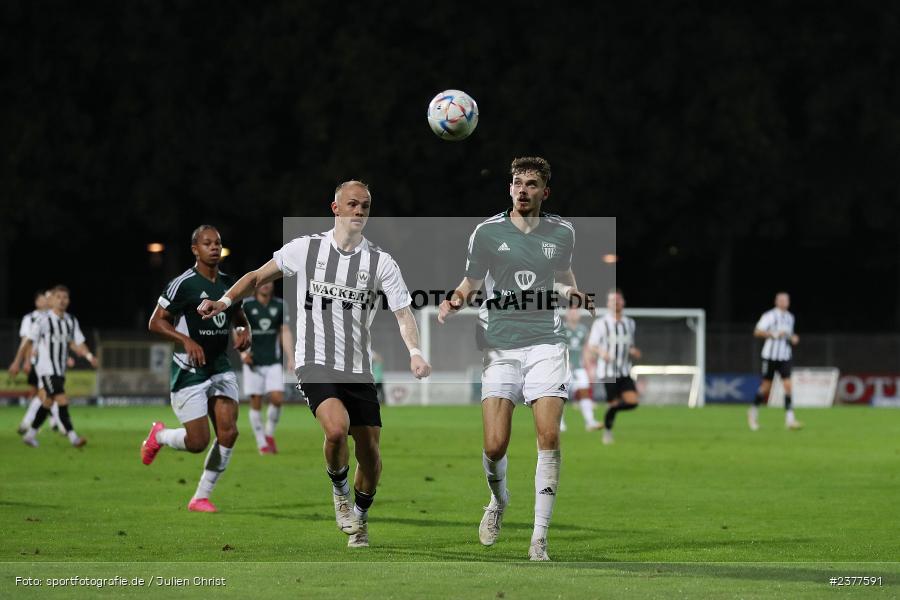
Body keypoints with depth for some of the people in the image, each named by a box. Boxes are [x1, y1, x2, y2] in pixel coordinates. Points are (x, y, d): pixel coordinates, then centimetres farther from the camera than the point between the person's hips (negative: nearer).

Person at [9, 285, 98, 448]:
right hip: (47, 369, -7)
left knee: (48, 402, 15)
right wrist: (17, 362, -1)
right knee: (62, 401, -16)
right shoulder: (43, 320, -10)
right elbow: (28, 341, -4)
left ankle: (30, 434, 28)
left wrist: (89, 355, -13)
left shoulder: (71, 321, 7)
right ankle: (73, 437, -19)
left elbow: (77, 343, 6)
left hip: (60, 371, 7)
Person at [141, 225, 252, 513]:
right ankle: (159, 435, 27)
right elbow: (155, 322, -11)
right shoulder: (183, 284, -13)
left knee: (228, 432, -9)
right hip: (189, 371, -6)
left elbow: (239, 317, 24)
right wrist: (187, 341, -24)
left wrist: (244, 331, 1)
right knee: (198, 441, -8)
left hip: (220, 368, 6)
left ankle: (201, 497, 6)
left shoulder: (229, 284, 8)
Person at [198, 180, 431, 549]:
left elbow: (403, 313, -3)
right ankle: (340, 490, 2)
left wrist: (414, 353, -20)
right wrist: (224, 301, 0)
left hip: (360, 371, 3)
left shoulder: (381, 263, 2)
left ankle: (359, 518, 31)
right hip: (316, 363, -3)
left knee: (370, 455, 3)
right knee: (337, 428, -28)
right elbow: (259, 277, 12)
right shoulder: (306, 249, 1)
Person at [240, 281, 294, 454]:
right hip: (253, 362, -2)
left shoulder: (279, 305, 5)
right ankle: (262, 444, 7)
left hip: (273, 362, 2)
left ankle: (269, 434, 12)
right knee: (256, 403, -3)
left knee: (277, 399, -11)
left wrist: (291, 358, -1)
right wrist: (243, 352, -16)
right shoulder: (246, 305, -4)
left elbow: (285, 333, 7)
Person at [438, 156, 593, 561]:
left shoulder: (562, 233, 6)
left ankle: (539, 537, -5)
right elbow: (471, 284, 11)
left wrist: (572, 292, 3)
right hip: (499, 346, -1)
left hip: (545, 343, 1)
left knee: (549, 437, -13)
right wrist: (454, 300, -10)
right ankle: (498, 501, 26)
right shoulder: (487, 232, 1)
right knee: (495, 446, -9)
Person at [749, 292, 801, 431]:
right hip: (770, 355, -5)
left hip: (785, 356, 5)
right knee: (766, 386, 2)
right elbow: (757, 332, -14)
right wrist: (774, 334, -22)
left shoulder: (790, 317, 13)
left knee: (788, 385, -8)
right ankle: (753, 411, 25)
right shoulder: (770, 316, -7)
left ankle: (789, 419, -13)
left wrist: (793, 338, 6)